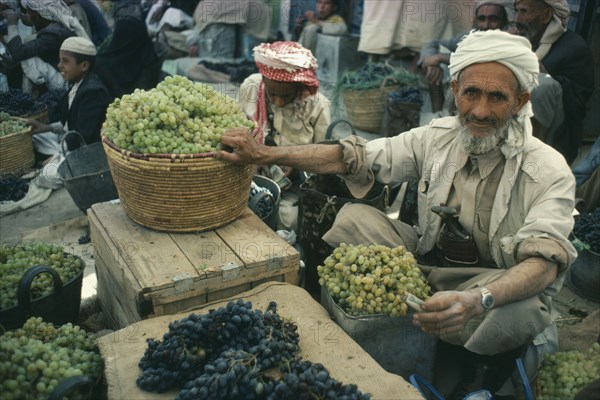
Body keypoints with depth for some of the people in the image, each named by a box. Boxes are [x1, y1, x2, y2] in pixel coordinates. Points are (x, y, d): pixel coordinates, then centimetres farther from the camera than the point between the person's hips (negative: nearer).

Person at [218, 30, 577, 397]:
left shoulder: (549, 172, -18)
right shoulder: (437, 137, -7)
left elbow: (545, 262, -30)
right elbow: (354, 157, -9)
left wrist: (475, 300, -51)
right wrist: (265, 154, -20)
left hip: (501, 282, -3)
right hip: (429, 261, 3)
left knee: (525, 310, -39)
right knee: (353, 218, -14)